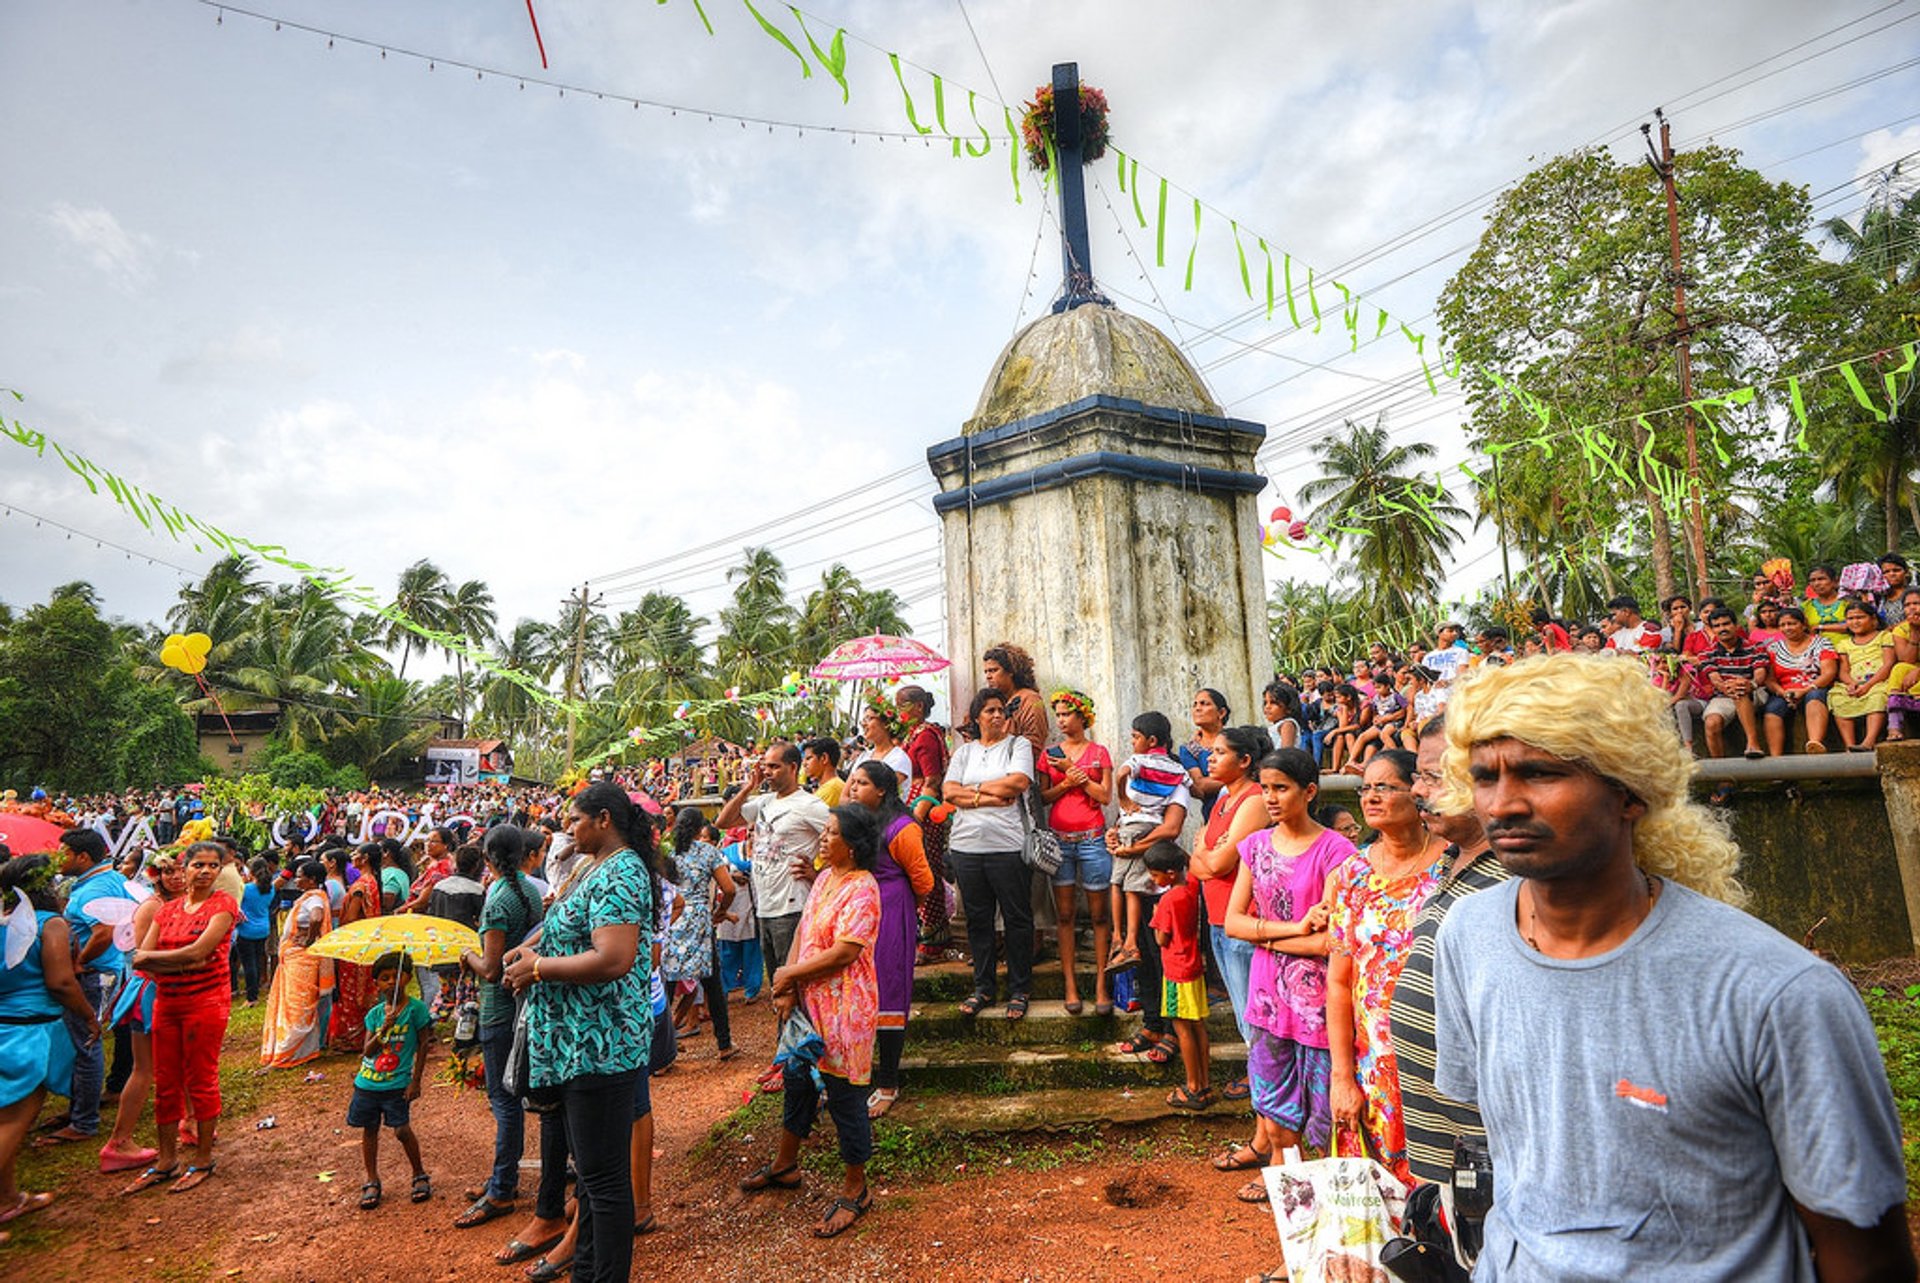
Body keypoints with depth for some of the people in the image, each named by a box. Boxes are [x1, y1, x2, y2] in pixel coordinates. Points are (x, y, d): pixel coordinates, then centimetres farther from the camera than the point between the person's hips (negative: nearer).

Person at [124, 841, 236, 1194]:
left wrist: (152, 958, -5)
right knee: (165, 1083, 11)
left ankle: (203, 1160, 16)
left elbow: (198, 951, -17)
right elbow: (139, 958, 1)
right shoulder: (167, 910, 10)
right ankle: (165, 1161, 24)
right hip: (166, 1002, 6)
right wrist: (181, 963, -15)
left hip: (205, 1001, -5)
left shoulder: (223, 904, -7)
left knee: (201, 1080, 3)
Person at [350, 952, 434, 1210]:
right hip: (367, 1082, 4)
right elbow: (367, 1051, -3)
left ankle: (420, 1175, 14)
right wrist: (384, 1029, -21)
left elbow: (423, 1045, -5)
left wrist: (416, 1081, -7)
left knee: (402, 1129, -5)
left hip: (397, 1084, -4)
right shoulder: (375, 1013, 3)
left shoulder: (416, 1008, -8)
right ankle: (372, 1182, 28)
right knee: (369, 1129, 11)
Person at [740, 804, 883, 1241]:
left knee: (844, 1093, 4)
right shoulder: (826, 878, 7)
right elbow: (803, 931, 6)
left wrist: (790, 974, -13)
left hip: (844, 1006, -9)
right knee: (798, 1080, 24)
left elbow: (842, 953, -25)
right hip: (810, 1001, 9)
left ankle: (855, 1190, 24)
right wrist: (788, 989, -4)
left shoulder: (862, 889, -21)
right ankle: (784, 1164, 46)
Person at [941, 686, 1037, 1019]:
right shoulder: (964, 751, 14)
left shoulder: (1018, 744, 5)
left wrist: (973, 789, -3)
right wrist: (990, 797, -11)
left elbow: (1019, 782, -12)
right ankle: (982, 988, 23)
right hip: (967, 846, 3)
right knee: (977, 919, 10)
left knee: (1017, 918, 3)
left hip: (1008, 845, -3)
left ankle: (1019, 991, 16)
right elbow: (948, 792, 1)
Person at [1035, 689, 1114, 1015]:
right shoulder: (1049, 754, 10)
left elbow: (1105, 796, -3)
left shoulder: (1099, 753, 5)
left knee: (1098, 914, 0)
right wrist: (1067, 783, -10)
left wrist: (1074, 771, -8)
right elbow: (1043, 797, 5)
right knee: (1064, 914, 3)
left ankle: (1101, 985, 7)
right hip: (1059, 839, 2)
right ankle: (1070, 984, 10)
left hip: (1092, 838, -1)